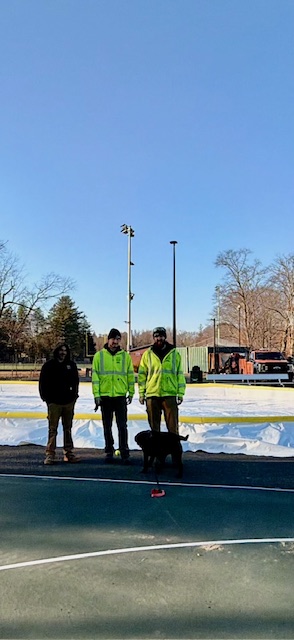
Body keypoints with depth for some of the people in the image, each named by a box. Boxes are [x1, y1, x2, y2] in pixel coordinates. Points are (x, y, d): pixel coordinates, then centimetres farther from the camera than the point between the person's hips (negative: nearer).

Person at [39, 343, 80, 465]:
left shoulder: (71, 365, 8)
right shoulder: (49, 365, -1)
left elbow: (75, 381, 13)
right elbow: (43, 382, 1)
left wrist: (75, 395, 7)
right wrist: (45, 397, -3)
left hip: (69, 402, 3)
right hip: (54, 402, -3)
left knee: (68, 428, 10)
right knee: (52, 429, -1)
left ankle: (68, 453, 17)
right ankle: (50, 454, 3)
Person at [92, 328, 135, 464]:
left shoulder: (125, 356, 5)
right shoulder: (99, 355, 2)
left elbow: (130, 375, 8)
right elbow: (95, 376, 0)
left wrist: (131, 393, 7)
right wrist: (96, 394, -6)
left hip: (120, 396, 0)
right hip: (105, 396, 0)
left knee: (122, 426, -1)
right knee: (107, 426, 9)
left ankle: (124, 453, 4)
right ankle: (109, 452, 20)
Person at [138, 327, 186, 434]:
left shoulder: (174, 353, 7)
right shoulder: (147, 354, 8)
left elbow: (180, 374, 7)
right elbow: (142, 374, 9)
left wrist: (180, 393, 2)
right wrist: (141, 393, 4)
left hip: (170, 394, -1)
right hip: (151, 394, 1)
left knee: (172, 424, -1)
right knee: (154, 425, 9)